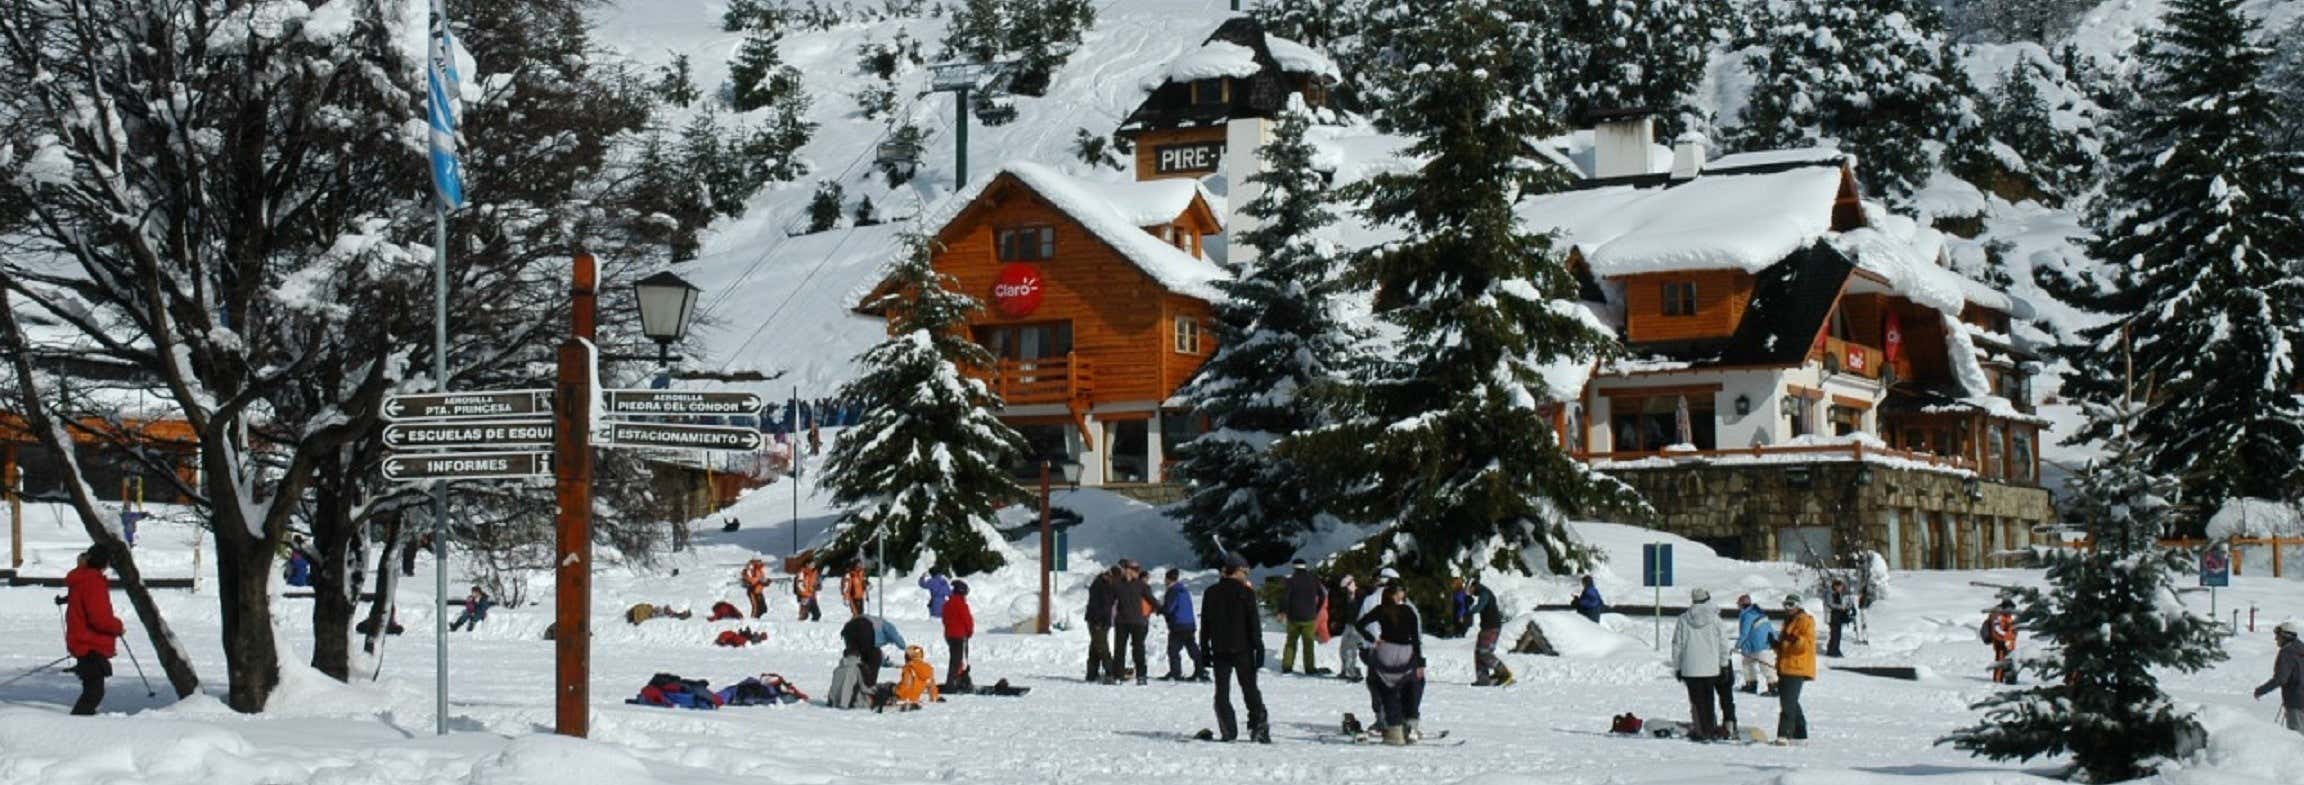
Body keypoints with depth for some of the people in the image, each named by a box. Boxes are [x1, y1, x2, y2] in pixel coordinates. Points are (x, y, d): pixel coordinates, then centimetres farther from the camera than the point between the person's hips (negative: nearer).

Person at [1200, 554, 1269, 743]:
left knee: (1222, 692, 5)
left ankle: (1228, 732, -1)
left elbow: (1204, 624, 9)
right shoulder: (1246, 593, -7)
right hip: (1242, 649, -3)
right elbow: (1254, 623, -7)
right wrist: (1259, 648, -3)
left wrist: (1205, 649, 14)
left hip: (1219, 650, 3)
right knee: (1250, 689, 5)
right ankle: (1258, 725, -4)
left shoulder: (1210, 593, 6)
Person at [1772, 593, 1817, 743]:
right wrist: (1776, 644, 12)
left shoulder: (1805, 621, -7)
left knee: (1788, 703, -16)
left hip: (1797, 669, -10)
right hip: (1786, 669, 10)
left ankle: (1784, 734, -20)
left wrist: (1795, 639, -32)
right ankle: (1800, 735, 21)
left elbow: (1808, 644, -17)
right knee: (1790, 702, 14)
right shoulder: (1789, 621, 22)